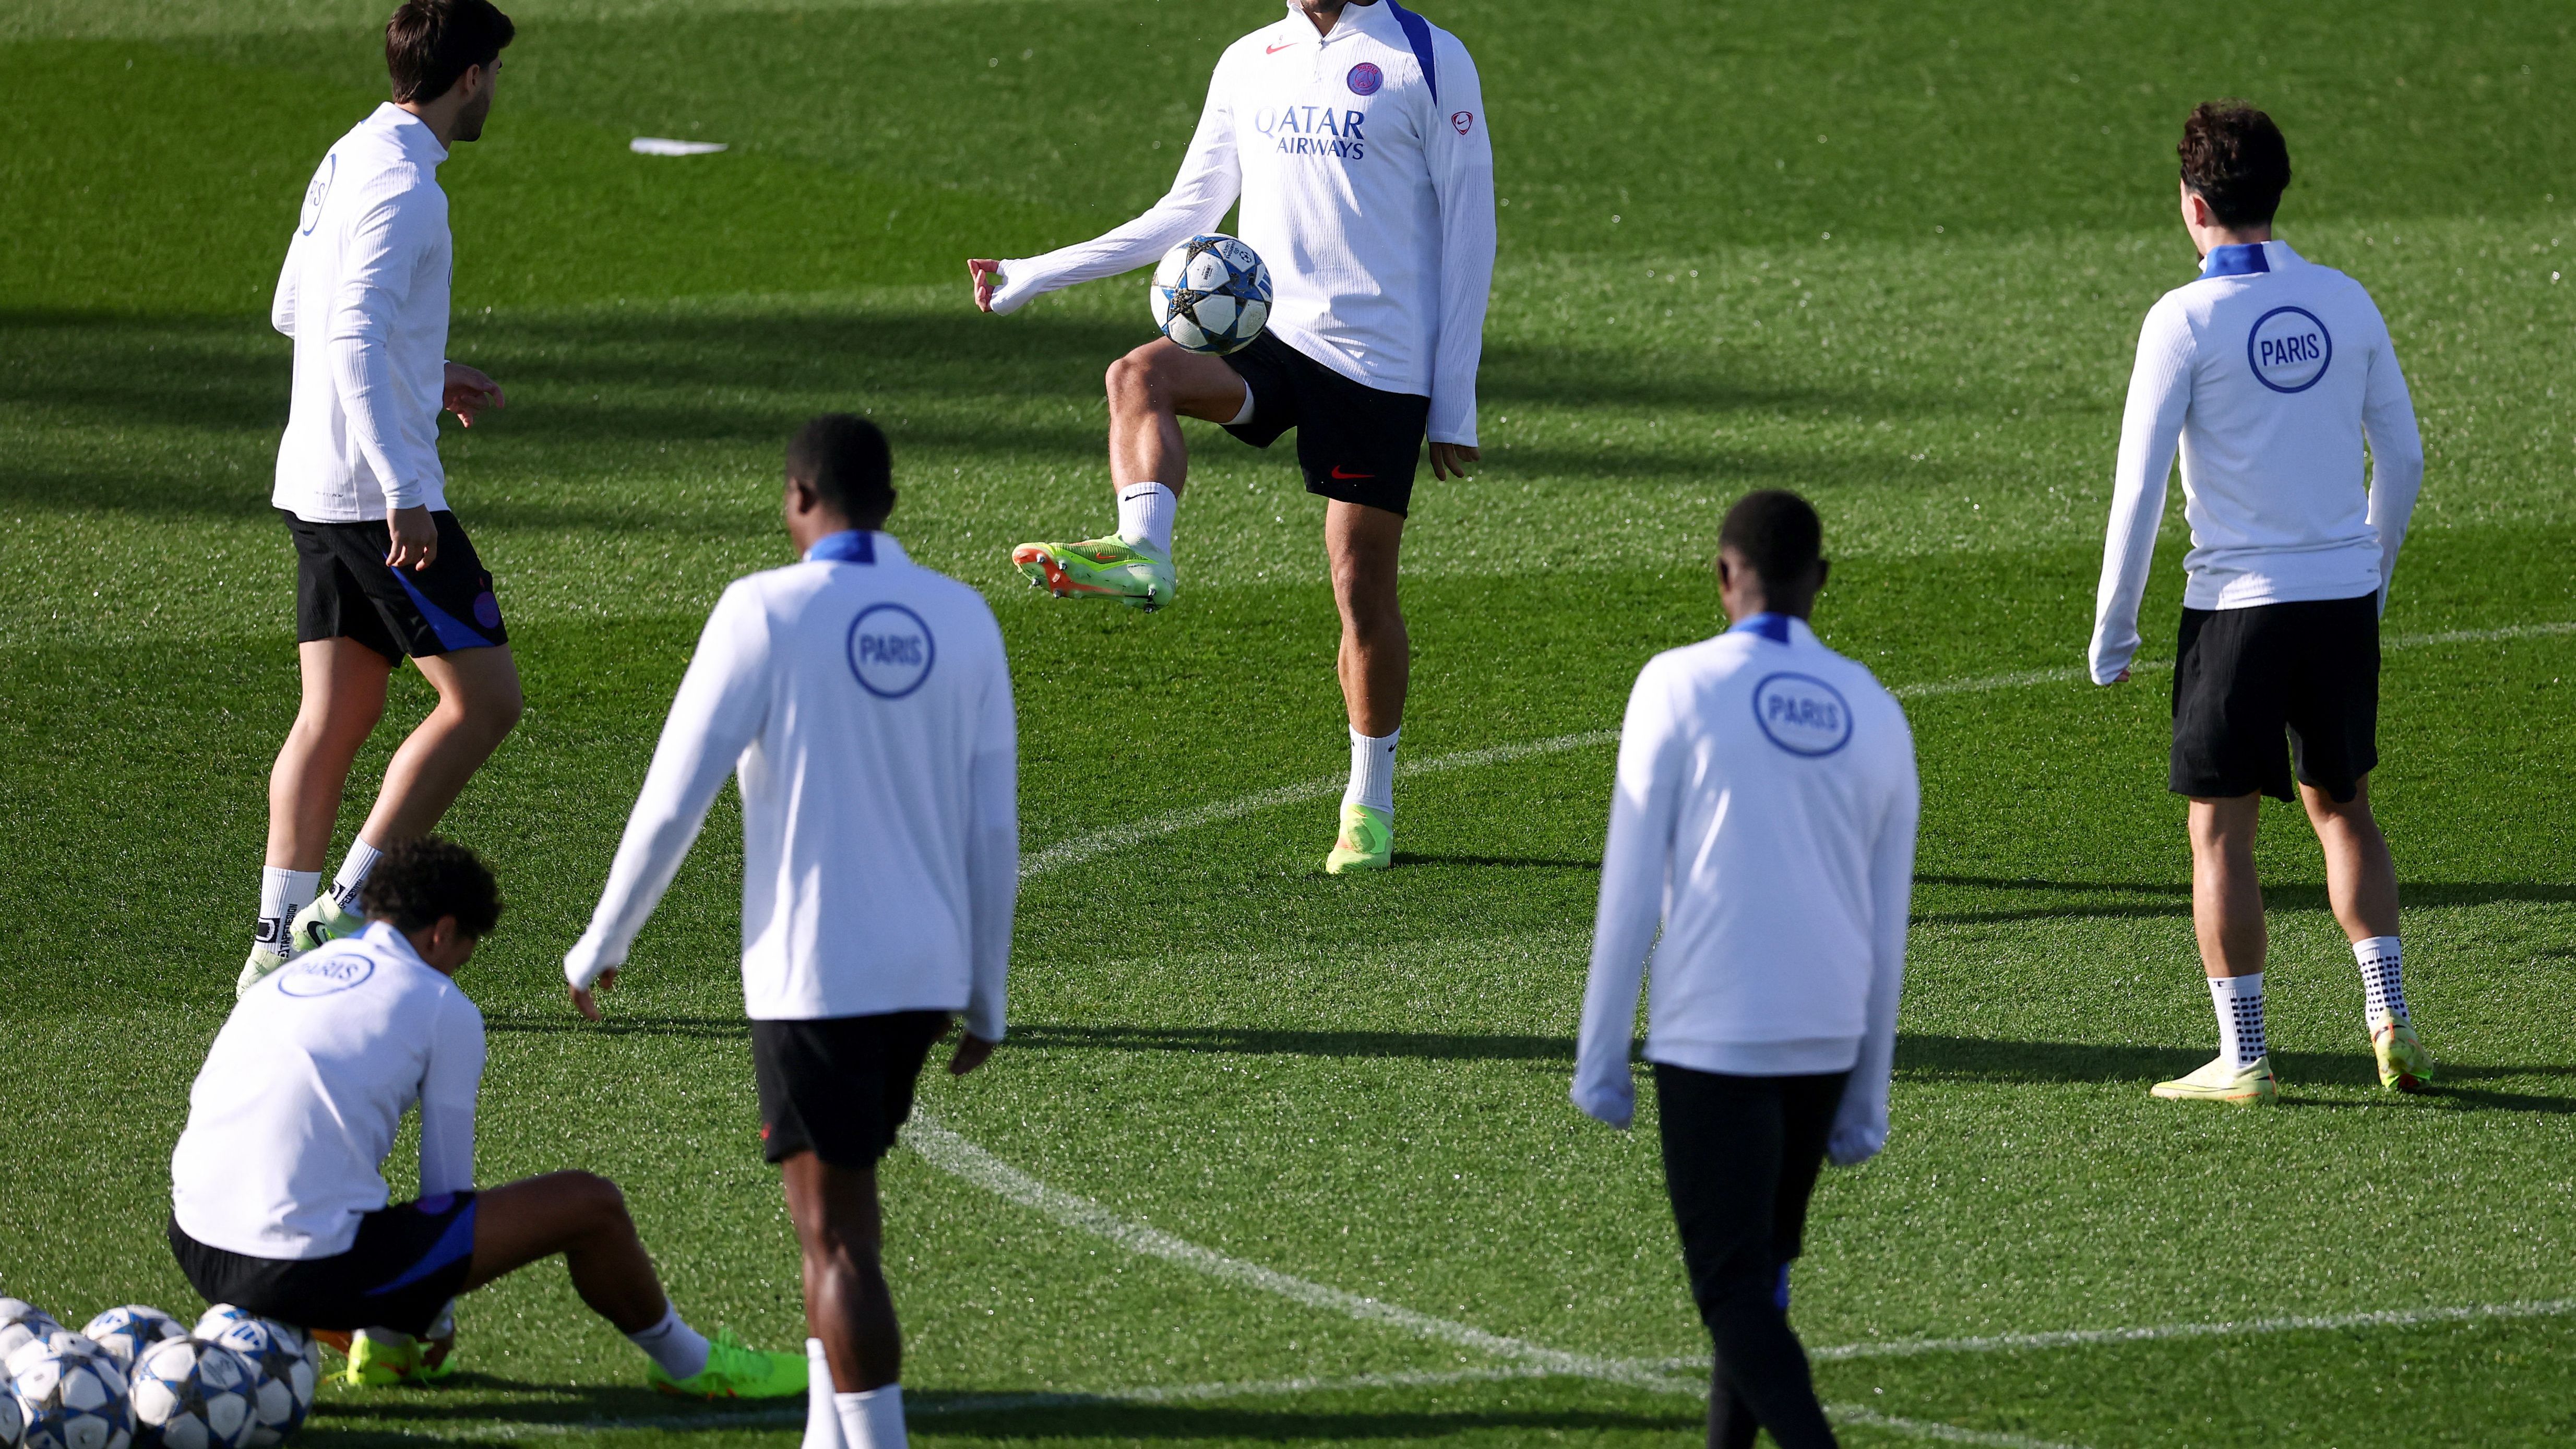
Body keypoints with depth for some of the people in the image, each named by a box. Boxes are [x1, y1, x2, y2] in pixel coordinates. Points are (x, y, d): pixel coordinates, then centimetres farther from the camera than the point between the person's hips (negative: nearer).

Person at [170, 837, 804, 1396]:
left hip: (196, 1254, 7)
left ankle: (379, 1340, 28)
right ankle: (688, 1363, 28)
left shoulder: (284, 980, 21)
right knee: (589, 1204, 5)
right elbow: (447, 1185, 5)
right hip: (314, 1266, -7)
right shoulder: (441, 1007, 2)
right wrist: (438, 1323, 21)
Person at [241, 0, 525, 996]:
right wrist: (402, 492, -28)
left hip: (315, 490, 10)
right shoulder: (400, 184, -16)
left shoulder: (350, 158, 14)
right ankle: (346, 909, -6)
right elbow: (354, 339, -25)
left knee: (336, 716, 10)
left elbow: (294, 311, 25)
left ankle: (279, 938, 7)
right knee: (485, 698, -4)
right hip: (378, 492, -10)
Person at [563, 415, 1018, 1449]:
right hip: (929, 969, 5)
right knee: (842, 1194, 22)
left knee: (836, 1232, -2)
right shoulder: (963, 619, 3)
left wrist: (601, 946, 4)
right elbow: (995, 828, 5)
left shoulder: (766, 614, -10)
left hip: (813, 973, -5)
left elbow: (672, 801, -9)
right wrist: (986, 1001, 14)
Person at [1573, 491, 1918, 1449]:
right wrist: (1866, 1100, 17)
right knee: (1762, 1269, 20)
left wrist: (1599, 1055, -1)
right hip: (1826, 1041, 5)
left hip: (1710, 1037, -5)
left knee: (1734, 1290, -5)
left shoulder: (1681, 687, -6)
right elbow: (1889, 931, 10)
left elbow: (1631, 889, -7)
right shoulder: (1874, 714, 7)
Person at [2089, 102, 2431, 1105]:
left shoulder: (2186, 319, -10)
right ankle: (2389, 1019, 8)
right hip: (2344, 594, 4)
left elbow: (2140, 482, -10)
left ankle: (2243, 1058, 4)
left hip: (2237, 603, -4)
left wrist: (2113, 629, -2)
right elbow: (2402, 457, 9)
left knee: (2221, 831, 5)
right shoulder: (2347, 303, 3)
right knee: (2342, 808, 19)